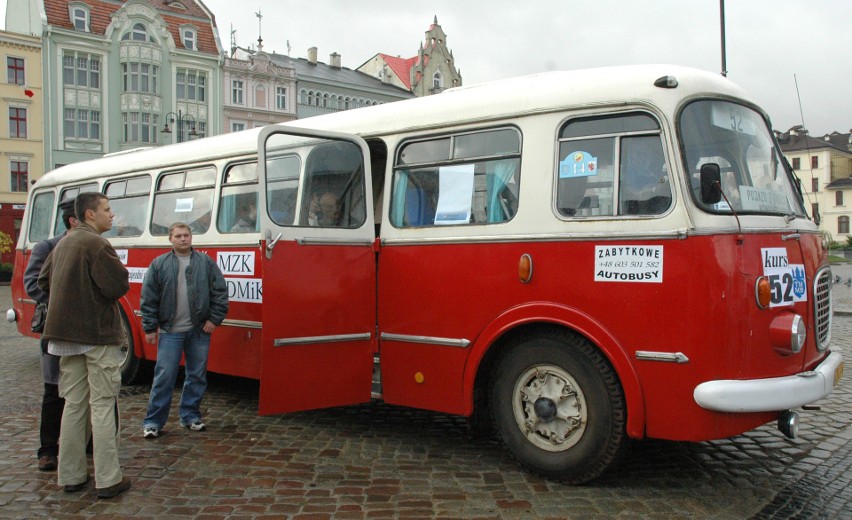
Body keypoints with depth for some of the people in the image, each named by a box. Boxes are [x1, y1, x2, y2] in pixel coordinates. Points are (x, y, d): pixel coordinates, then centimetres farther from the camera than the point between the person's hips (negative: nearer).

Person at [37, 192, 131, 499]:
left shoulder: (63, 244, 13)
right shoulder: (96, 244, -15)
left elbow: (44, 282, 21)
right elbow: (118, 286, -20)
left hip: (67, 334, 8)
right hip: (98, 334, -8)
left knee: (74, 402, 13)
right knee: (103, 405, -2)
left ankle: (71, 476, 20)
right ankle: (108, 480, 2)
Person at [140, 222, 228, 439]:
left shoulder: (206, 262, 4)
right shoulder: (159, 264, 2)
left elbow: (220, 292, 5)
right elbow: (148, 298, 2)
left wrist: (214, 319, -1)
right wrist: (150, 328, -1)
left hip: (200, 331, 2)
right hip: (170, 331, -2)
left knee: (197, 376, 10)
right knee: (164, 376, -2)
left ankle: (190, 415, 24)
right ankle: (153, 421, 8)